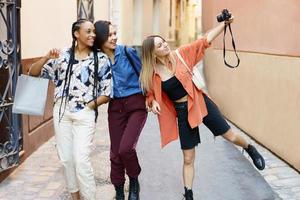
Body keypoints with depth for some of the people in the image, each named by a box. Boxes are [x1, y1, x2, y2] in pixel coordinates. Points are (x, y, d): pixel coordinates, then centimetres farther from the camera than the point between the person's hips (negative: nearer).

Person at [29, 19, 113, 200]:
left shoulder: (101, 59, -1)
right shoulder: (63, 56, 5)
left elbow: (107, 92, 0)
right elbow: (33, 72, 7)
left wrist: (89, 106, -8)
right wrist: (47, 58, -10)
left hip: (85, 114, -3)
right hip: (62, 112, 3)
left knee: (81, 160, -10)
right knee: (66, 158, 10)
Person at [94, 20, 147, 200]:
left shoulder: (127, 52, -9)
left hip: (136, 105, -3)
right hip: (115, 108, 3)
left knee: (126, 148, -18)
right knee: (116, 153, 6)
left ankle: (134, 182, 12)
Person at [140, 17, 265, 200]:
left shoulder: (180, 55, -11)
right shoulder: (151, 74, -10)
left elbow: (205, 41, -9)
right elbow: (151, 94, 6)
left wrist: (224, 23, -17)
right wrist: (153, 103, -16)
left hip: (201, 102, 0)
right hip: (182, 112, 0)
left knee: (229, 135, 10)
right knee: (188, 159, 7)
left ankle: (250, 150, 44)